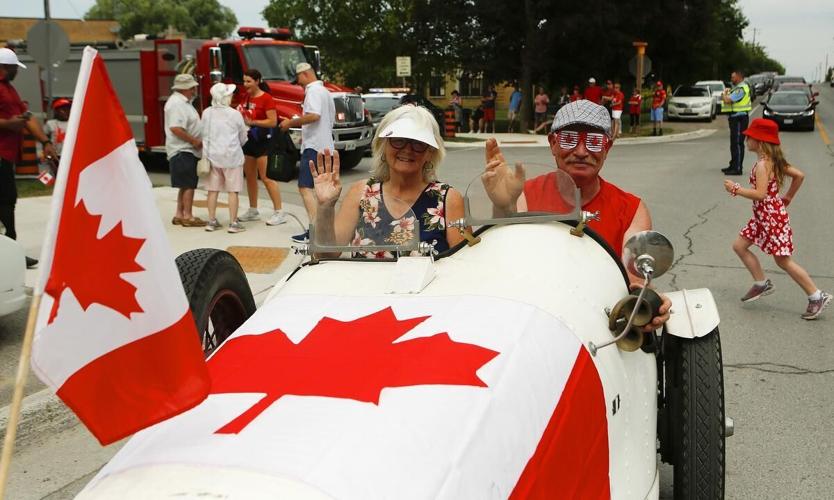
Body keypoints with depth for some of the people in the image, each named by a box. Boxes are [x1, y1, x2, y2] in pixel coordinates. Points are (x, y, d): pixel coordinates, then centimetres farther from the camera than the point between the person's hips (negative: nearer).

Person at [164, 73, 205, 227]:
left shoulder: (183, 102, 16)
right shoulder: (176, 103, -17)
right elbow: (175, 128, -26)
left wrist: (196, 141, 13)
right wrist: (194, 141, -20)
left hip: (187, 150, 11)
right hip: (182, 151, -11)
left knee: (186, 185, 14)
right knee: (189, 184, -8)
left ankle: (179, 215, 20)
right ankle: (187, 216, -3)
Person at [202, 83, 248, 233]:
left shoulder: (206, 113, -1)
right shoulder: (234, 115, -10)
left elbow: (204, 135, 4)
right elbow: (243, 137, 1)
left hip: (212, 155, 4)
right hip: (231, 156, -4)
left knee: (213, 190, 10)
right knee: (232, 191, 1)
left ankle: (211, 221, 15)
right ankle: (233, 223, 2)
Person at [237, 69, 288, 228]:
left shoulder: (266, 98, -13)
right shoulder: (247, 97, 11)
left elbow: (273, 122, -20)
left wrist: (252, 122, -22)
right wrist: (240, 113, 3)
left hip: (262, 141, -8)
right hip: (249, 140, 8)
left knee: (265, 177, -11)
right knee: (250, 176, 14)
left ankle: (279, 212, -7)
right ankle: (253, 210, 25)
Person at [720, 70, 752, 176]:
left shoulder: (741, 89, -16)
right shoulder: (739, 88, 19)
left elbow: (728, 100, -23)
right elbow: (728, 99, 18)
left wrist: (725, 94, -4)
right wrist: (726, 95, -1)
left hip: (739, 118, -11)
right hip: (735, 118, 11)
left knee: (738, 143, -11)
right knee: (734, 143, 17)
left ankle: (737, 168, -11)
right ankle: (733, 166, 27)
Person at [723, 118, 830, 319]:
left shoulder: (762, 164, -21)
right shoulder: (773, 160, 7)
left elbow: (760, 194, -29)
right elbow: (799, 175, 11)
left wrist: (735, 189, -20)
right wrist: (787, 199, 17)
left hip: (772, 217, -10)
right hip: (762, 216, 10)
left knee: (783, 260, -2)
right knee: (739, 246, 13)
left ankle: (817, 296, 5)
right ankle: (762, 283, 19)